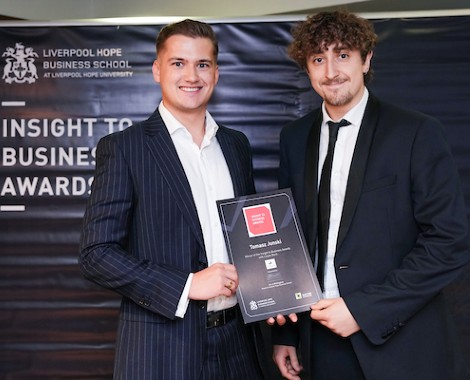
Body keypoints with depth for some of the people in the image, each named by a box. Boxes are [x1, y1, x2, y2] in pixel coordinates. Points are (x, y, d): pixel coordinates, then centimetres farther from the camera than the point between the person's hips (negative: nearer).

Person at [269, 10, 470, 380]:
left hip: (400, 347, -4)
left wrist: (363, 309, -16)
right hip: (317, 340, 4)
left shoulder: (417, 133, -9)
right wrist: (285, 333, 7)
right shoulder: (295, 138, 5)